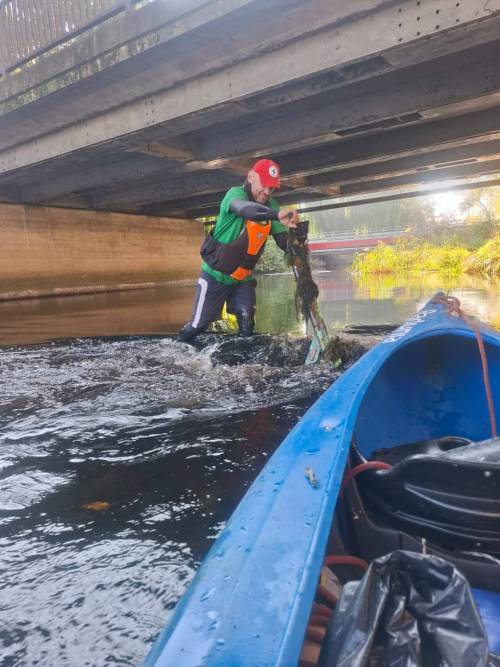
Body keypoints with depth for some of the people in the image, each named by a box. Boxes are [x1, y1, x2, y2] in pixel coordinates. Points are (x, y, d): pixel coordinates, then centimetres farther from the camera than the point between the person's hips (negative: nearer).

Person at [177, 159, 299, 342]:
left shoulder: (271, 206, -4)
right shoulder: (235, 194, -20)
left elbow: (284, 241, -11)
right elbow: (244, 208, -46)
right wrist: (277, 215, -64)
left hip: (243, 279, 4)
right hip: (215, 276, -4)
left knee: (247, 328, -2)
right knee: (199, 324, 4)